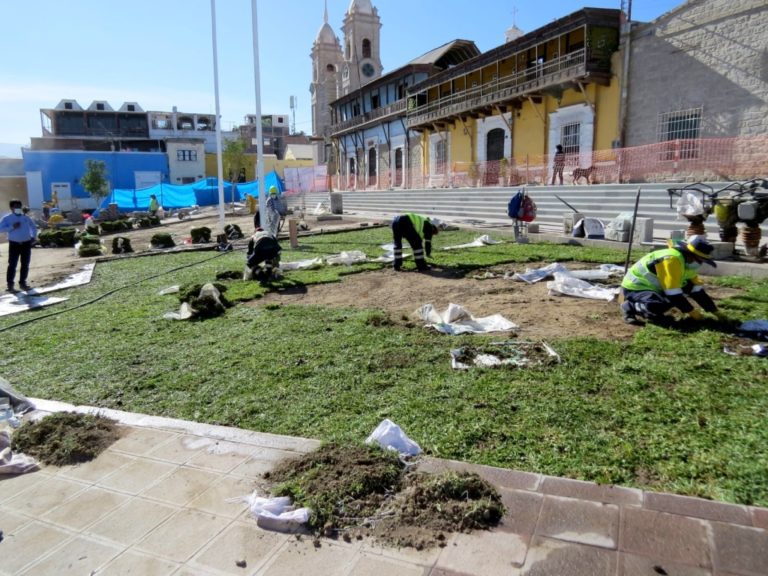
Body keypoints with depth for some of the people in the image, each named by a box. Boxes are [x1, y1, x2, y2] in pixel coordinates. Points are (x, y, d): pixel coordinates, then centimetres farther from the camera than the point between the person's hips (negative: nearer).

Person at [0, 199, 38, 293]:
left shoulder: (26, 217, 11)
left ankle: (22, 282, 16)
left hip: (26, 243, 4)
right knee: (12, 265, -6)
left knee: (25, 265, 6)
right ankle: (10, 284, -2)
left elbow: (33, 227, 25)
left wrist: (34, 237, 11)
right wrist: (12, 227, -19)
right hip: (14, 244, -3)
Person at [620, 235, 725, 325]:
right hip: (634, 288, -10)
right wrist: (691, 311, -16)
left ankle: (652, 311, 6)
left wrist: (715, 311, 9)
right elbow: (673, 293, -25)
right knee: (663, 305, -35)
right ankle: (629, 307, -9)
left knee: (689, 286, 2)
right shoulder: (672, 259, -26)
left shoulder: (688, 262, 4)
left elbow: (697, 290, 10)